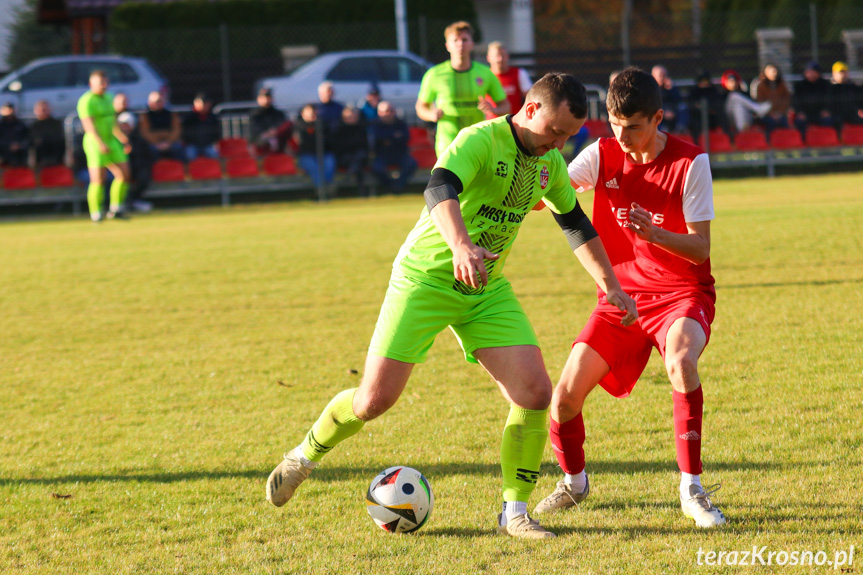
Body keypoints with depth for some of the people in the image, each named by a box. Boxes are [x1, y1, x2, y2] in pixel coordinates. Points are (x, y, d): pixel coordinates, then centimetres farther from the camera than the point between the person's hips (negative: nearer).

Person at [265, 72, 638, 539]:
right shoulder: (480, 140, -21)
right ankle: (304, 456, 22)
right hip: (426, 278, -6)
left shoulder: (549, 161, 4)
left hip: (487, 289, 6)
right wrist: (462, 245, -58)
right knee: (375, 399, -7)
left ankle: (514, 513, 1)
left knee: (535, 392, -11)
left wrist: (611, 285, 20)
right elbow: (439, 189, -40)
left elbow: (575, 224, 21)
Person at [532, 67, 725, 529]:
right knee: (564, 398, -6)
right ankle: (574, 482, 26)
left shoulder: (690, 162, -13)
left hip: (682, 292, -4)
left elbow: (700, 248, -15)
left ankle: (692, 490, -25)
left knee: (680, 361, -37)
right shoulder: (603, 155, -3)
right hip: (621, 293, 4)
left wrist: (654, 233, -34)